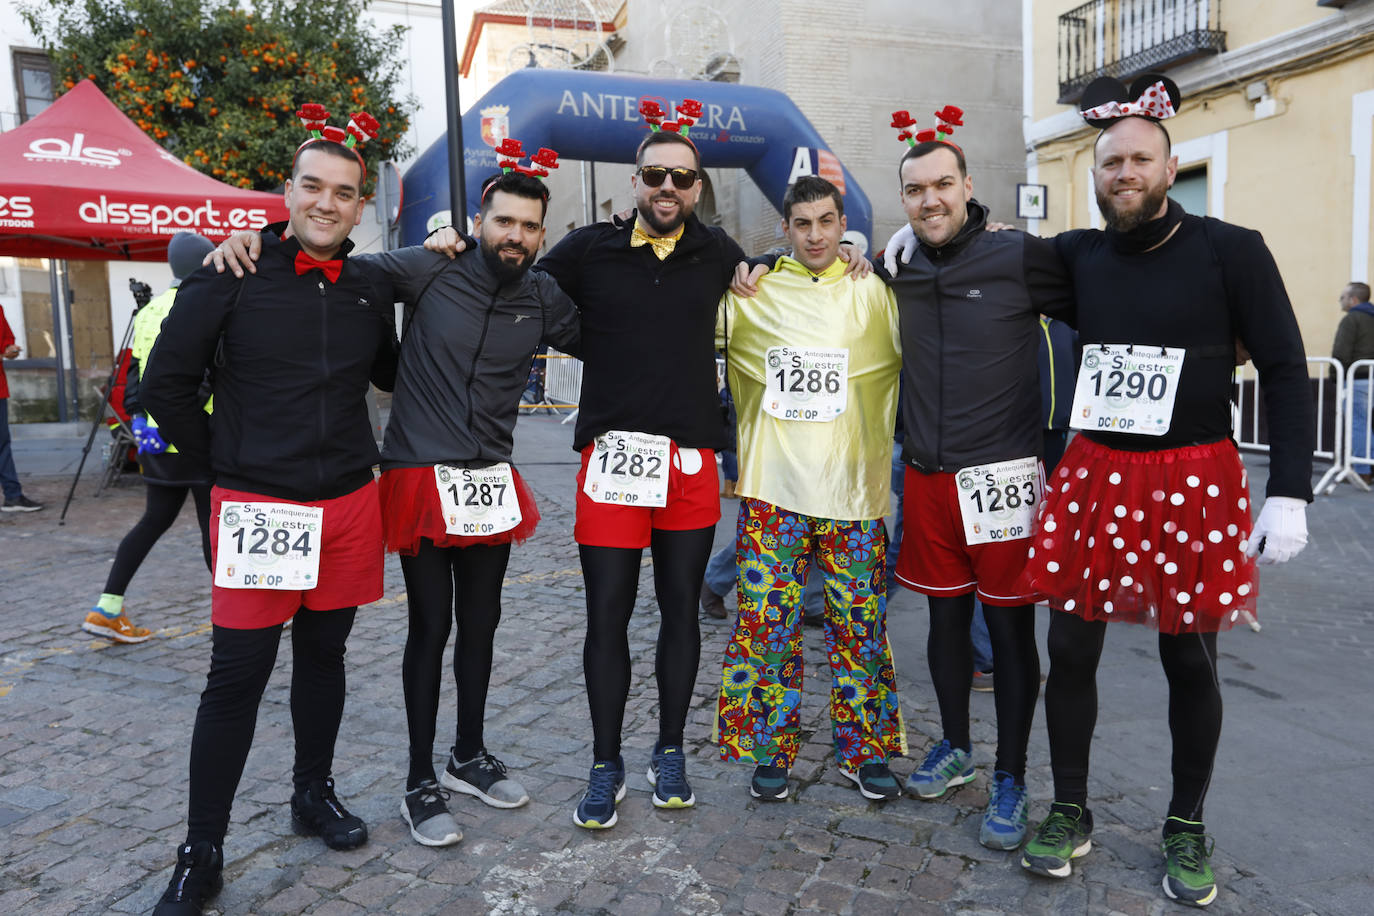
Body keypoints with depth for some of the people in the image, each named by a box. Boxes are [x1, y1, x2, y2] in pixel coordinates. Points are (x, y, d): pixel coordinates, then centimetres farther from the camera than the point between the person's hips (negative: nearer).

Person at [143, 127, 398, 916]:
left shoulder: (369, 291, 6)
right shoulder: (231, 278, -5)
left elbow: (393, 374, 21)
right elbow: (168, 385, 0)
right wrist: (225, 459, 2)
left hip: (349, 503, 4)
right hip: (258, 508, -3)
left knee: (324, 655, 16)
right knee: (237, 676, 1)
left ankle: (314, 794, 36)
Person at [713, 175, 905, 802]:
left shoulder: (874, 294, 6)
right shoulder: (752, 293, 7)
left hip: (853, 489, 0)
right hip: (773, 488, 0)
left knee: (859, 623, 7)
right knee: (767, 620, 2)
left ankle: (863, 752, 24)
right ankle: (771, 751, 20)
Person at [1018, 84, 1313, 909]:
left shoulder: (1231, 251, -4)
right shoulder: (1079, 255, 5)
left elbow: (1287, 373, -4)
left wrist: (1291, 493, -11)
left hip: (1194, 483, -2)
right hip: (1094, 476, 3)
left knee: (1191, 662, 8)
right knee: (1071, 648, 6)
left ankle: (1187, 828, 29)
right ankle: (1071, 812, 25)